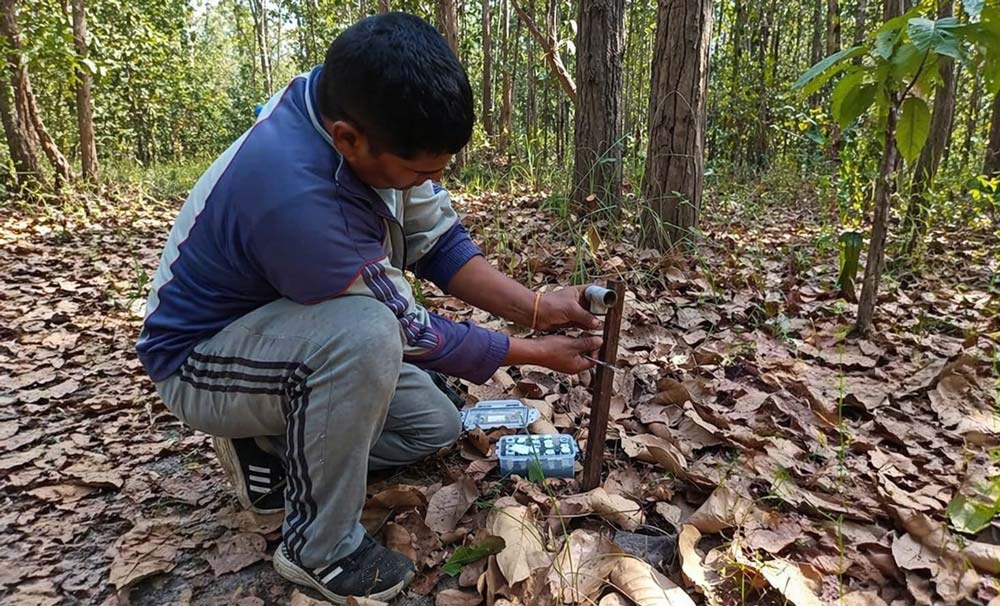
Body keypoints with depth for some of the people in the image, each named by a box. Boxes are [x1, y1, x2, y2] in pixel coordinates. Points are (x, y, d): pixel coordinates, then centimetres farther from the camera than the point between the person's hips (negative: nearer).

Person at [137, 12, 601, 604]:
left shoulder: (362, 111, -16)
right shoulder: (297, 199, -39)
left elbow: (437, 241, -7)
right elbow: (406, 330, -26)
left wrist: (536, 307, -17)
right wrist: (535, 352, -16)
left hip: (295, 327, 7)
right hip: (201, 359, -7)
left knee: (438, 426, 6)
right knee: (367, 334, -38)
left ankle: (274, 446, 14)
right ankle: (319, 548, -15)